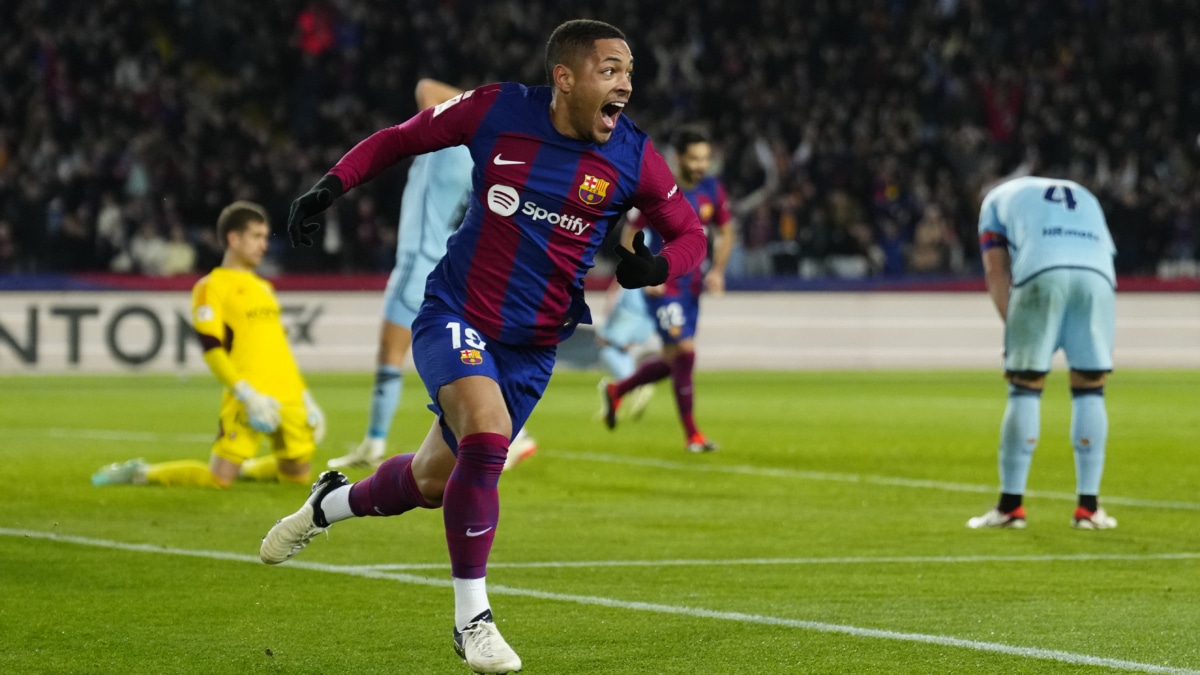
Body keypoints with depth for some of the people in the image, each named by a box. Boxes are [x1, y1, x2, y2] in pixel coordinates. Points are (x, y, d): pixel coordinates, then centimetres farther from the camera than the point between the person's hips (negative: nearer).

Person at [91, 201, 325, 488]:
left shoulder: (263, 288, 20)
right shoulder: (212, 287, -5)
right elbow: (211, 349, -14)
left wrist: (305, 397, 19)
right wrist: (247, 395, -22)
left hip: (287, 399, 7)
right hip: (247, 400, -7)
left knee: (298, 474, 6)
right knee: (219, 479, -13)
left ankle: (243, 468, 31)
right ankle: (139, 473, 6)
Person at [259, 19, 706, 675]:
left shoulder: (634, 157, -7)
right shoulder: (498, 111, -10)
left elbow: (690, 232, 5)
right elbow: (400, 138, 5)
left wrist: (657, 264, -17)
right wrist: (332, 184, -6)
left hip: (531, 348, 4)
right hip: (454, 315, -3)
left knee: (435, 480, 13)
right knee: (486, 429, -29)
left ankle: (331, 502, 47)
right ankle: (471, 618, -17)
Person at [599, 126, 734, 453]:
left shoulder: (713, 190, 0)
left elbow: (725, 232, 14)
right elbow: (629, 235, -7)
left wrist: (717, 271, 0)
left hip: (691, 286, 6)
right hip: (662, 287, -6)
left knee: (673, 361, 12)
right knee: (684, 352, -14)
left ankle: (615, 391, 37)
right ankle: (691, 435, -4)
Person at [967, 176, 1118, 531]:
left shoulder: (998, 197, 30)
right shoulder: (1084, 197, 39)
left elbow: (996, 269, 17)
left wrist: (1013, 328, 11)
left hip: (1042, 275, -3)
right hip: (1098, 275, 3)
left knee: (1025, 389, 4)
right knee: (1090, 390, 9)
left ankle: (1010, 505, 4)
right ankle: (1088, 507, 7)